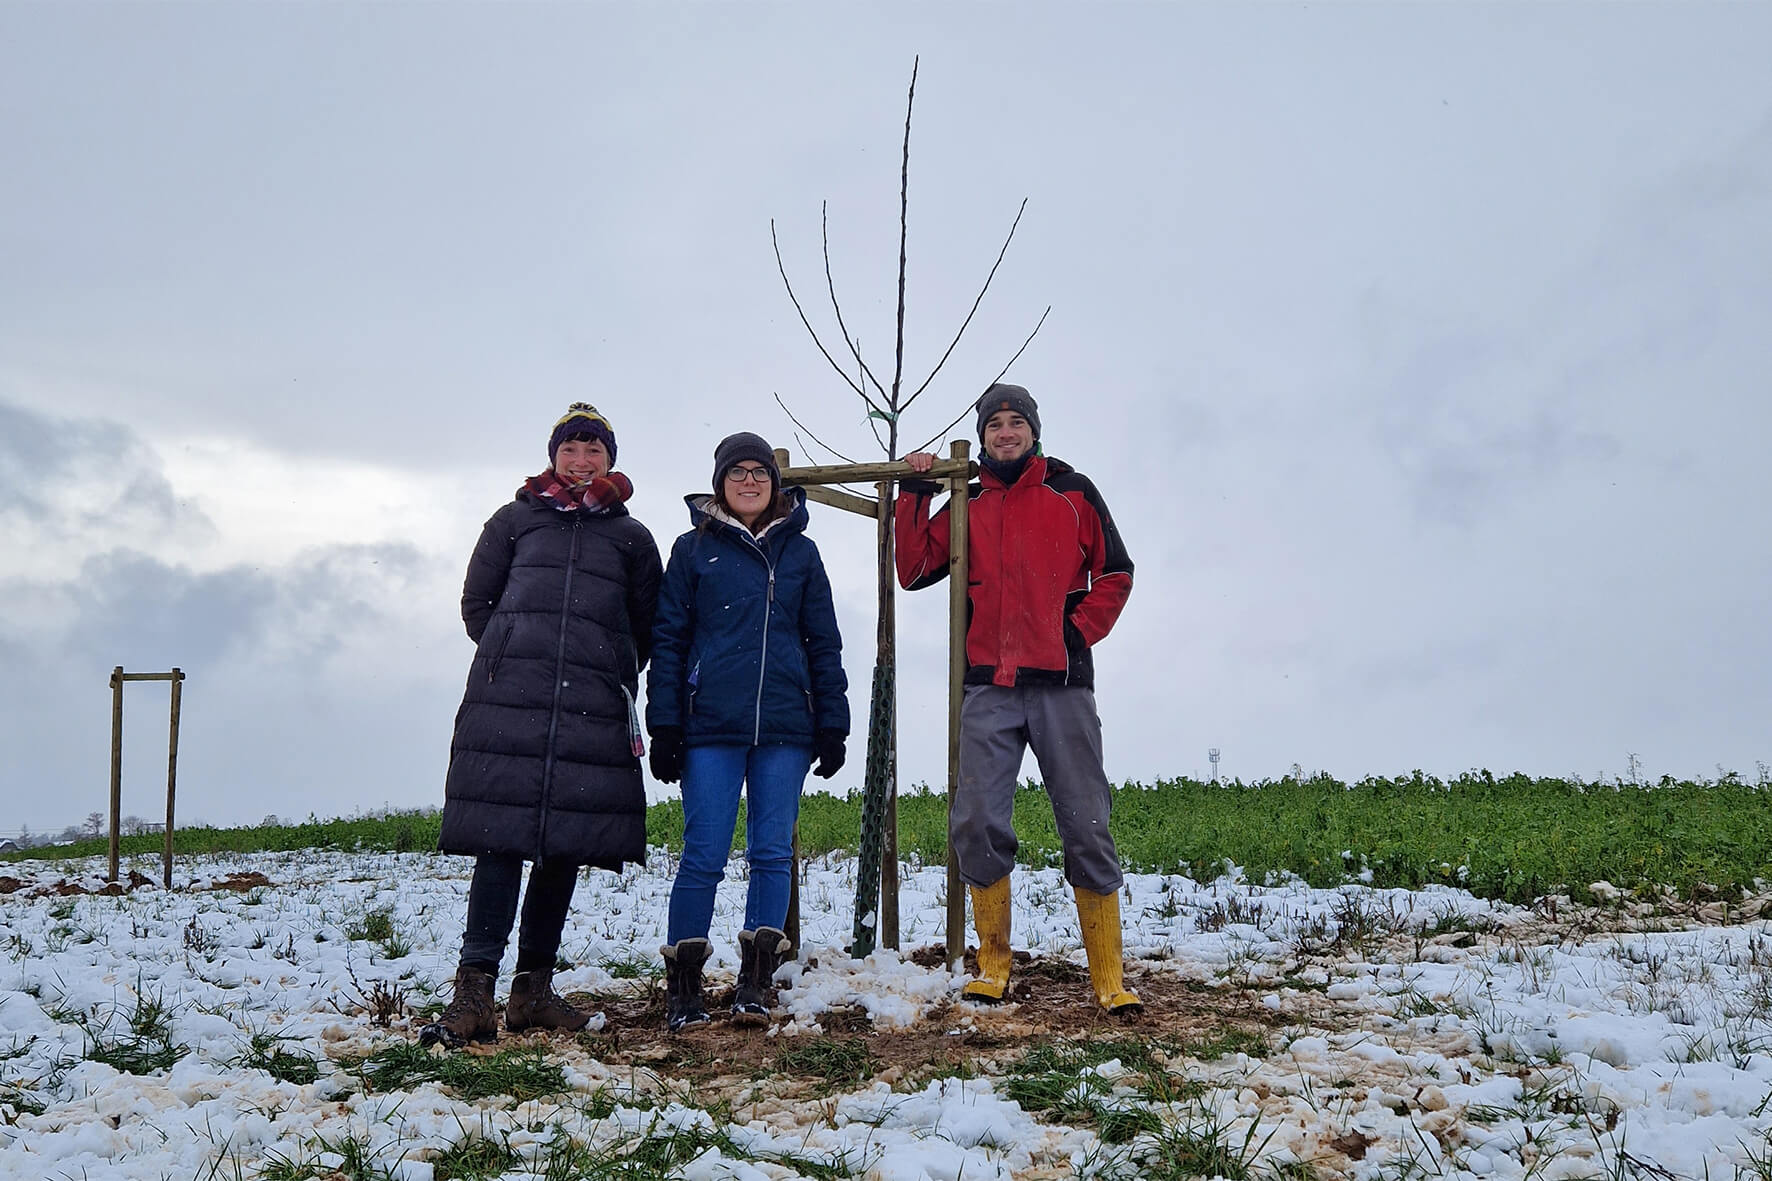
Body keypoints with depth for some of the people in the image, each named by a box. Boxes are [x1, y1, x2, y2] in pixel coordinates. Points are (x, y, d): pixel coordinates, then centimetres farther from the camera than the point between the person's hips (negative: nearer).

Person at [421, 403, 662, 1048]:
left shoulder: (631, 537, 16)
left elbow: (646, 627, 19)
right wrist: (520, 657, 10)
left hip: (594, 712, 2)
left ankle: (533, 988, 8)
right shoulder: (515, 520, 15)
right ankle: (474, 990, -16)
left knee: (566, 847, 1)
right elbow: (477, 603, 16)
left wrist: (602, 677, 11)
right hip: (508, 703, -1)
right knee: (501, 839, -11)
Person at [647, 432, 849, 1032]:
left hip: (785, 728, 2)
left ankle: (755, 984, 9)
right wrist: (664, 726, -2)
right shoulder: (694, 548, 8)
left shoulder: (800, 551, 13)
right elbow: (668, 640, 6)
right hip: (710, 728, -2)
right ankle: (683, 988, 5)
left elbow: (824, 643, 14)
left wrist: (832, 725, 7)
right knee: (704, 855, -4)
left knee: (773, 853, 1)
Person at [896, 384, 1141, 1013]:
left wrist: (1079, 631, -2)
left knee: (1086, 828, -3)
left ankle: (1109, 977, 2)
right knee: (976, 825, -7)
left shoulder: (1071, 492, 10)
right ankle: (993, 965, 7)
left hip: (1062, 683, -1)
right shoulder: (966, 506, 16)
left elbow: (1115, 573, 9)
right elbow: (914, 570, 9)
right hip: (989, 686, 2)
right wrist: (914, 495, 4)